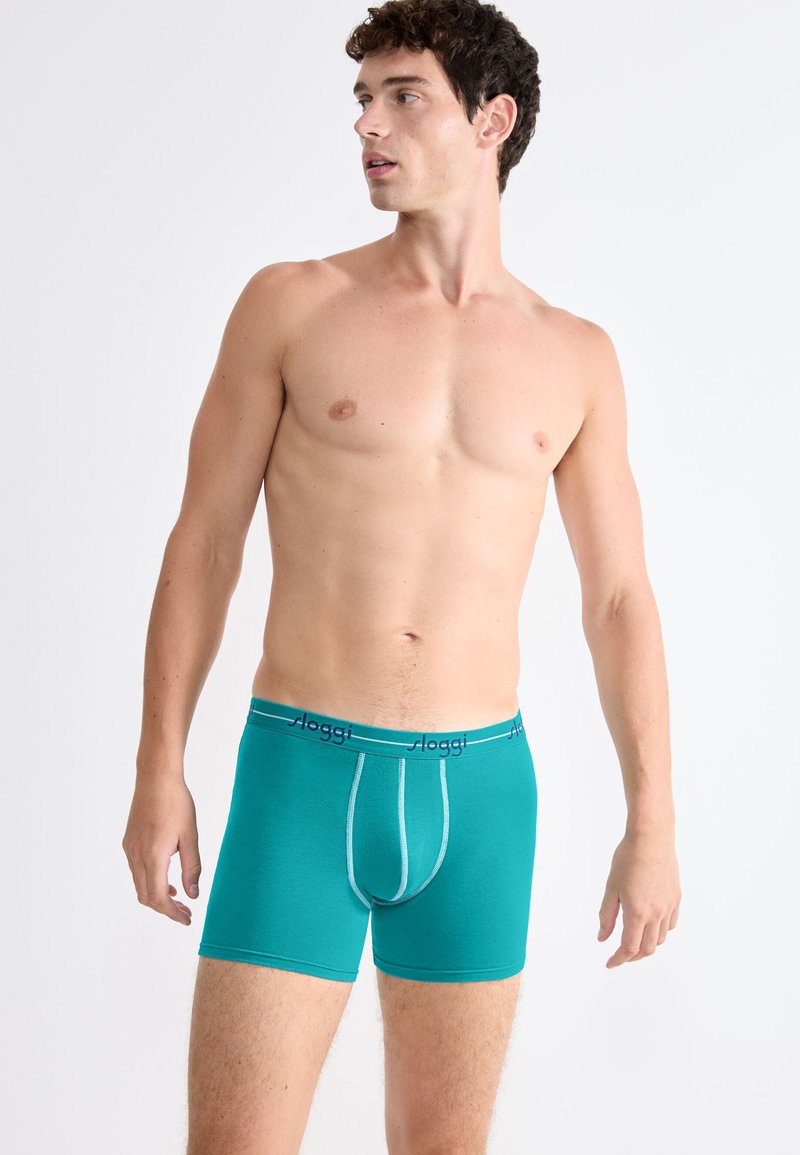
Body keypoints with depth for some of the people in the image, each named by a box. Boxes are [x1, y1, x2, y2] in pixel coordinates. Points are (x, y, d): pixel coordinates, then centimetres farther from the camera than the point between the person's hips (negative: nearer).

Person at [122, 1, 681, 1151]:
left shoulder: (575, 357, 6)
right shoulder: (291, 305, 2)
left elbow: (619, 599, 9)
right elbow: (204, 544, 3)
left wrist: (654, 818, 6)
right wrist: (158, 773, -1)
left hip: (480, 788, 2)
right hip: (301, 774, -2)